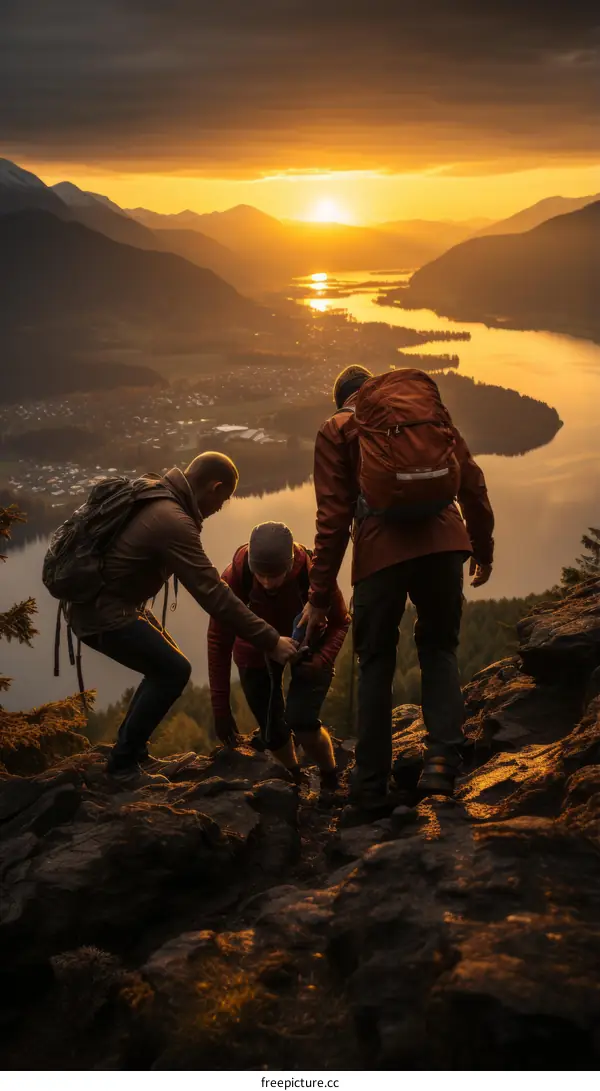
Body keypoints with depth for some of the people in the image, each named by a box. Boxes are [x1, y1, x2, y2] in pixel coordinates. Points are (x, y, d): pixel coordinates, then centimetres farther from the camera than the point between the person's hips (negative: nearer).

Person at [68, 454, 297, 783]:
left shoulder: (155, 497, 6)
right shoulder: (173, 522, -25)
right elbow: (214, 596, -26)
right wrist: (270, 641, -22)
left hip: (105, 603, 10)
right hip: (104, 612, -10)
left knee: (164, 667, 15)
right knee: (173, 671, -6)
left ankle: (130, 749, 23)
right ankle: (123, 762, 2)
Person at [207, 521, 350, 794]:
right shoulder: (234, 577, -32)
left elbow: (340, 622, -17)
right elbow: (218, 641, -23)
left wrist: (323, 659, -37)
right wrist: (221, 710, -22)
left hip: (309, 648, -2)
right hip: (256, 651, 2)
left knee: (300, 721, -22)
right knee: (271, 731, 4)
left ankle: (331, 781, 5)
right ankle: (294, 779, 38)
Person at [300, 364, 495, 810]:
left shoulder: (337, 429, 12)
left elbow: (333, 515, 3)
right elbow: (472, 483, 14)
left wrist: (320, 595, 5)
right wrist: (483, 549, 23)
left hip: (382, 549, -2)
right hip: (443, 541, 2)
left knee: (376, 661, 11)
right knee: (439, 648, 16)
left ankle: (372, 786, 12)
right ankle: (442, 760, -3)